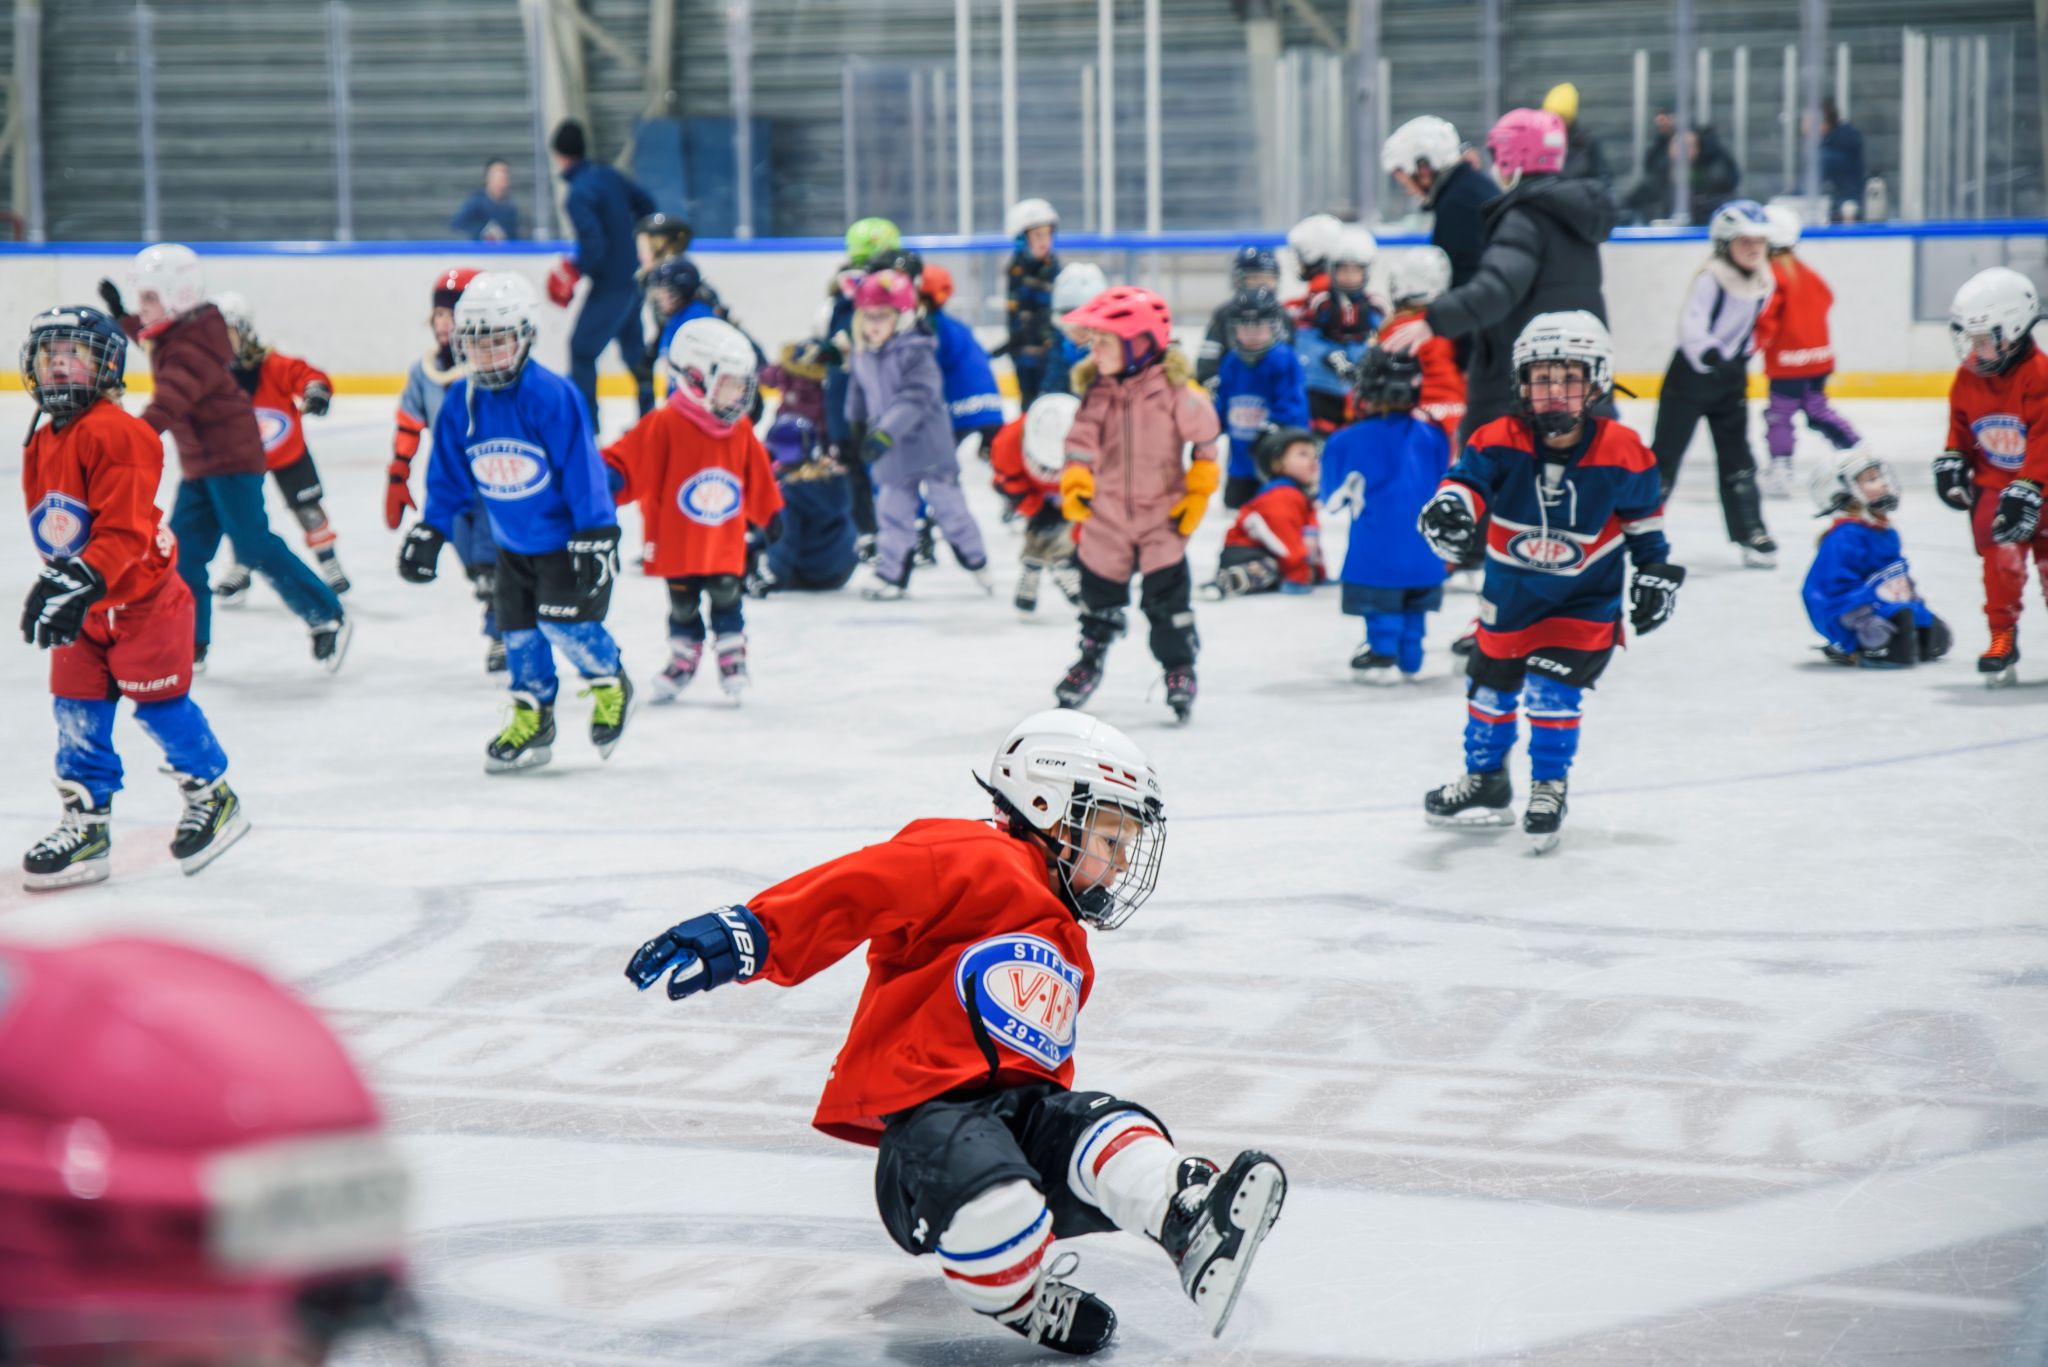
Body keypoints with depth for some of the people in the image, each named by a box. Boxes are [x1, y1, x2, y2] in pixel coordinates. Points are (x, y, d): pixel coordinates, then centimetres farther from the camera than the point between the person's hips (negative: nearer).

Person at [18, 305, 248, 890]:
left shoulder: (115, 434, -20)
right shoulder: (41, 443, 9)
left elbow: (124, 530, -26)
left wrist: (82, 581, -35)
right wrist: (56, 583, 18)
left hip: (142, 599, -8)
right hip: (83, 607, 8)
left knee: (159, 703, 0)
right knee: (76, 710, 6)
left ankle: (213, 798, 19)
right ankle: (86, 822, 15)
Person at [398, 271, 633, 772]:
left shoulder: (550, 395, -24)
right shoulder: (461, 402, -6)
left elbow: (582, 468, -22)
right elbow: (449, 477, 7)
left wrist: (595, 537, -22)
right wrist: (429, 532, 5)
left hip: (568, 535, -6)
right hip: (513, 542, 6)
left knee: (562, 619, -13)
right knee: (518, 628, 7)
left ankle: (611, 684, 14)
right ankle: (532, 719, 22)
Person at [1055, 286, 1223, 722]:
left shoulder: (1174, 387, -15)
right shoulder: (1096, 390, -4)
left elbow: (1205, 441, -5)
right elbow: (1083, 440, -2)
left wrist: (1197, 494, -3)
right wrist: (1075, 483, -18)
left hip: (1163, 513, -4)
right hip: (1108, 513, 4)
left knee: (1167, 592, -8)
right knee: (1099, 587, 14)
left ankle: (1179, 669, 7)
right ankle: (1090, 661, 34)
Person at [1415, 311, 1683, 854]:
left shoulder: (1622, 454, -18)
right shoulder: (1501, 442, -21)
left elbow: (1644, 515, -1)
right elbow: (1468, 477, -34)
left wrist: (1657, 574, 3)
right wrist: (1449, 506, -56)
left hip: (1586, 599, -2)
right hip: (1510, 591, 2)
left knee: (1552, 686, -15)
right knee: (1490, 683, 15)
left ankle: (1548, 790, 6)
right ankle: (1485, 783, 38)